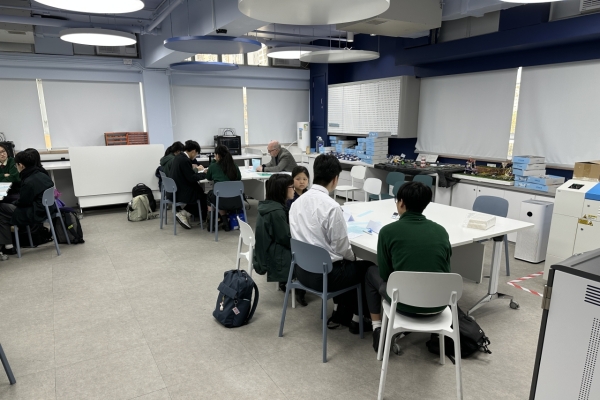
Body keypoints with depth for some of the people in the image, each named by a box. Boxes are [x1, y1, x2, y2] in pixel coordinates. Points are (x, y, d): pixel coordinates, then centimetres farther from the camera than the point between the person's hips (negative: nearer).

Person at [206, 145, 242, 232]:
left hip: (223, 202, -3)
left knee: (210, 193, 30)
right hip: (237, 202, 3)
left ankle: (225, 221, 26)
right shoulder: (235, 166, 5)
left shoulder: (213, 166, -1)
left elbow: (208, 178, 20)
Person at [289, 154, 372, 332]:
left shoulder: (297, 202, -1)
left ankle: (338, 314, 36)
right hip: (324, 274, -7)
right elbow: (341, 247, -17)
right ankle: (357, 320, 31)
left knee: (345, 264, 32)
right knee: (367, 268, 17)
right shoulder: (331, 206, -24)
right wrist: (352, 257, 7)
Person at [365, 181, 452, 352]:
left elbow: (385, 274, 0)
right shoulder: (441, 231, 2)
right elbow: (445, 271, 13)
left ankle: (378, 329, 24)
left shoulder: (389, 231, -9)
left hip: (406, 304, -4)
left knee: (371, 272, 25)